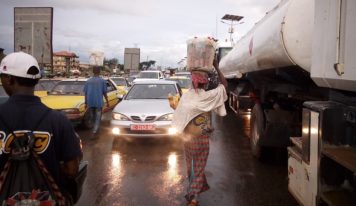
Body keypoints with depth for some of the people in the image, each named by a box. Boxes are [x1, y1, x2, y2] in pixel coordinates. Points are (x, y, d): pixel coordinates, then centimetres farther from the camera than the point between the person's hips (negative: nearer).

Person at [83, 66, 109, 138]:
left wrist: (86, 103, 14)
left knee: (93, 117, 19)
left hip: (90, 102, 4)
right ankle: (94, 133, -8)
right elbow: (104, 92, -2)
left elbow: (85, 93, 6)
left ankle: (95, 130, 34)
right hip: (99, 102, -3)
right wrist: (107, 102, 9)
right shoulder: (102, 81, -3)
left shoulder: (88, 81, 6)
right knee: (97, 118, 1)